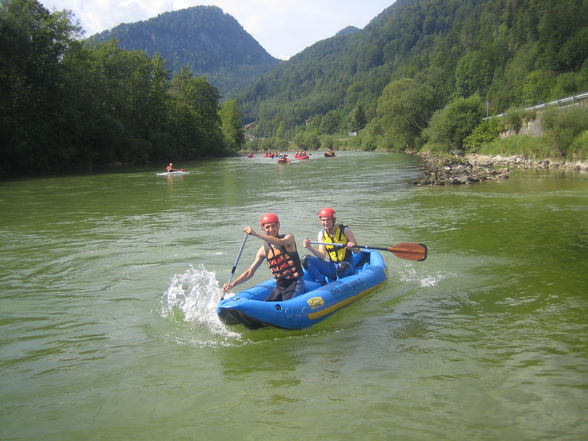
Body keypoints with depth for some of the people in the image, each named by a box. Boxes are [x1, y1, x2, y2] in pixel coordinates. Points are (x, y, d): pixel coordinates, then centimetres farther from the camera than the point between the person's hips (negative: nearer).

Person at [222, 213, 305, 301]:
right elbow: (249, 272, 8)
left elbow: (280, 242, -32)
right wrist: (232, 285, -4)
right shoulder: (263, 250, 6)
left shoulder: (289, 238, -6)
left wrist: (255, 234, -38)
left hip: (295, 284, -5)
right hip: (280, 286, 5)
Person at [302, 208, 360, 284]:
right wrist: (310, 248, -23)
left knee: (342, 266, -41)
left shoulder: (345, 230, -7)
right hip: (331, 267, 4)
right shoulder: (321, 234, 3)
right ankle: (323, 285, -20)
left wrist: (352, 247, -30)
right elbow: (323, 256, -7)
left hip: (348, 266, -4)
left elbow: (358, 251, -7)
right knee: (306, 260, -14)